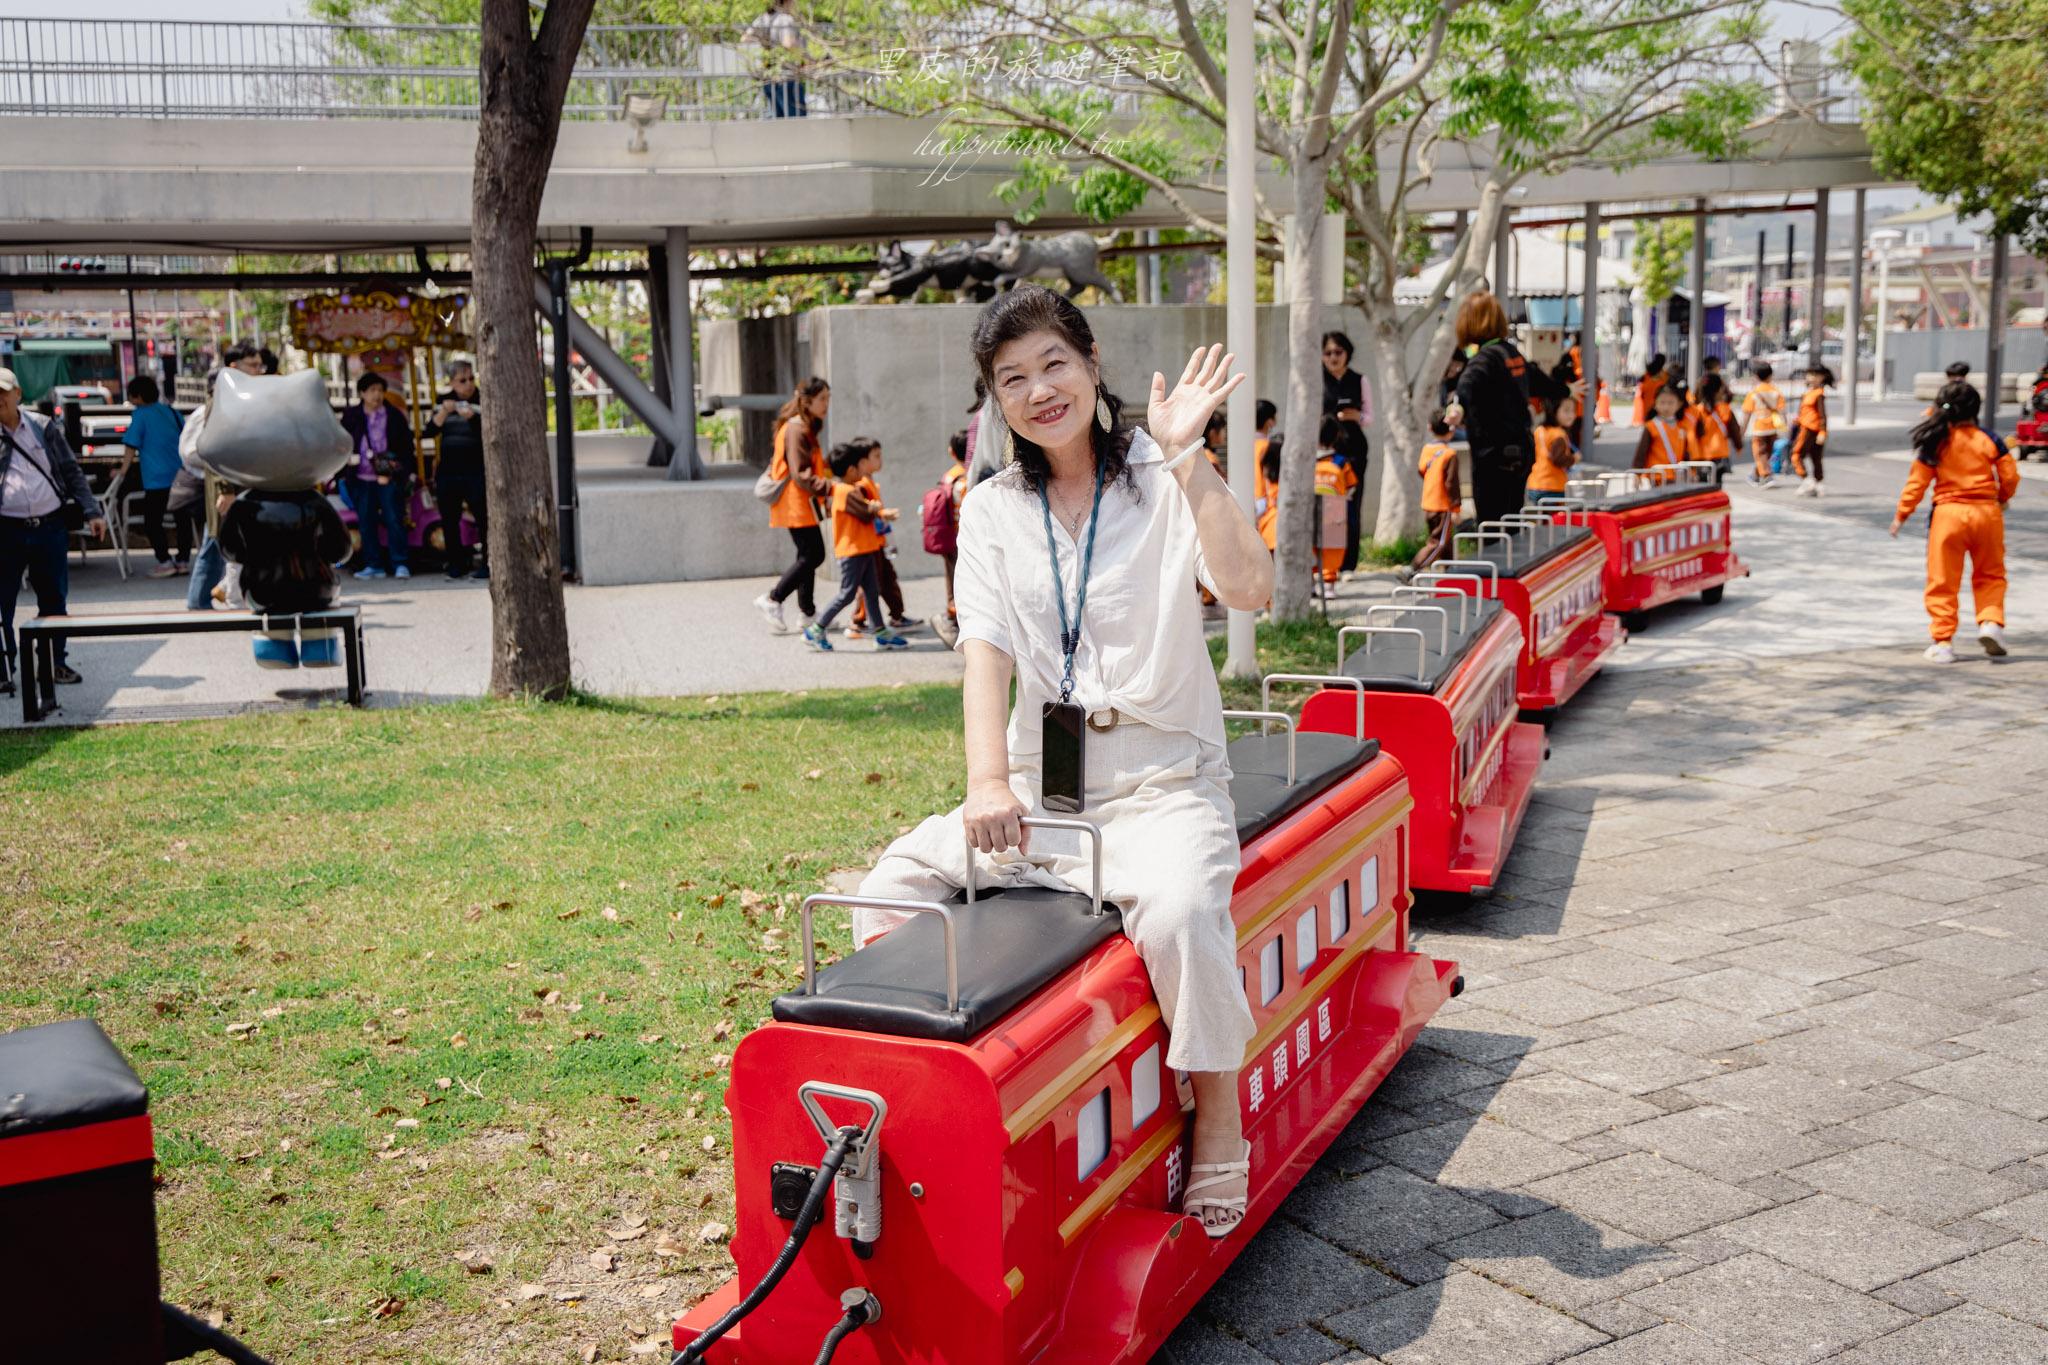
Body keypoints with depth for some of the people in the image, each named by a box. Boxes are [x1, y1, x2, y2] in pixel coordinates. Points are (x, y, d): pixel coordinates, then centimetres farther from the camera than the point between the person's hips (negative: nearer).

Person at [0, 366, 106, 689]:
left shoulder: (45, 428, 8)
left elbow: (72, 472, 9)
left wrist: (91, 512, 2)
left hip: (51, 527, 2)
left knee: (54, 598, 9)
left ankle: (55, 662, 21)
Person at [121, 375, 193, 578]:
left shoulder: (141, 414, -4)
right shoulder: (171, 411, 13)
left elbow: (132, 445, -6)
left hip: (157, 479, -6)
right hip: (181, 476, 6)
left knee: (152, 522, 1)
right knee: (183, 519, 10)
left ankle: (165, 562, -6)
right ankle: (183, 561, 11)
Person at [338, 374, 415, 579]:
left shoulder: (395, 415, 4)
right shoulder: (351, 417, 8)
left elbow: (407, 446, 4)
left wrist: (404, 473, -6)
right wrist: (345, 474, -2)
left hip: (389, 478, -2)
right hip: (361, 479, 2)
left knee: (394, 520, -5)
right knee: (366, 523, 4)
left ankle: (400, 564, -1)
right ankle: (373, 565, 10)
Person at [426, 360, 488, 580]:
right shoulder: (443, 401, 11)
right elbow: (431, 430, 0)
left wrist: (472, 417, -28)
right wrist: (444, 411, -14)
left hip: (476, 471, -4)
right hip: (447, 470, 4)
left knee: (483, 517, -10)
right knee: (449, 521, 7)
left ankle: (487, 563, -6)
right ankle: (456, 564, 16)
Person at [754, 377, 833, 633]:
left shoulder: (805, 427, 16)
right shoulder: (796, 430, -16)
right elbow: (800, 475, -22)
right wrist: (829, 487, -23)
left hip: (799, 504, 11)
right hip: (797, 504, -11)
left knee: (808, 555, 13)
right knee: (813, 555, -10)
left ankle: (808, 612, 20)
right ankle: (772, 600, -5)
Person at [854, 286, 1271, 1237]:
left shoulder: (1163, 482, -1)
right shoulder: (992, 509, 9)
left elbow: (1248, 590, -19)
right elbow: (987, 649, -4)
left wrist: (1186, 455, -22)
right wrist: (988, 780, -20)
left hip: (1163, 778, -4)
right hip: (1038, 784, 4)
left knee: (1179, 907, -33)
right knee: (896, 881, -14)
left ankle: (1220, 1122, -11)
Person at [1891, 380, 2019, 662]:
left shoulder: (1934, 442, -4)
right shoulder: (1988, 440, -2)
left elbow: (1917, 481, -3)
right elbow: (2010, 475, 3)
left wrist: (1902, 514, 7)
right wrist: (2003, 497, 24)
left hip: (1948, 513, -1)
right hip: (1987, 512, 1)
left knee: (1943, 581, 5)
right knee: (1990, 575, 18)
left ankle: (1943, 641, 5)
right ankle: (1991, 622, -2)